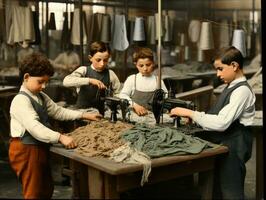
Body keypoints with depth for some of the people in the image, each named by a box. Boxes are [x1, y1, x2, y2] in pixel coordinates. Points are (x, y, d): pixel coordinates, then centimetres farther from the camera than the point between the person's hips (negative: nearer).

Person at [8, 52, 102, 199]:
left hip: (40, 148, 10)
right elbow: (34, 127, -32)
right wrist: (60, 137, -40)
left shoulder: (41, 97, 9)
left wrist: (84, 115, 10)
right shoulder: (21, 100, -21)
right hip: (26, 150, -10)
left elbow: (58, 111, 17)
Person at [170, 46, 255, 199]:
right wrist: (193, 117, 1)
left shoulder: (242, 91, -18)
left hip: (233, 146, -9)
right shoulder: (231, 87, 9)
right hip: (223, 143, 9)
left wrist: (190, 113, -22)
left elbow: (221, 123, -26)